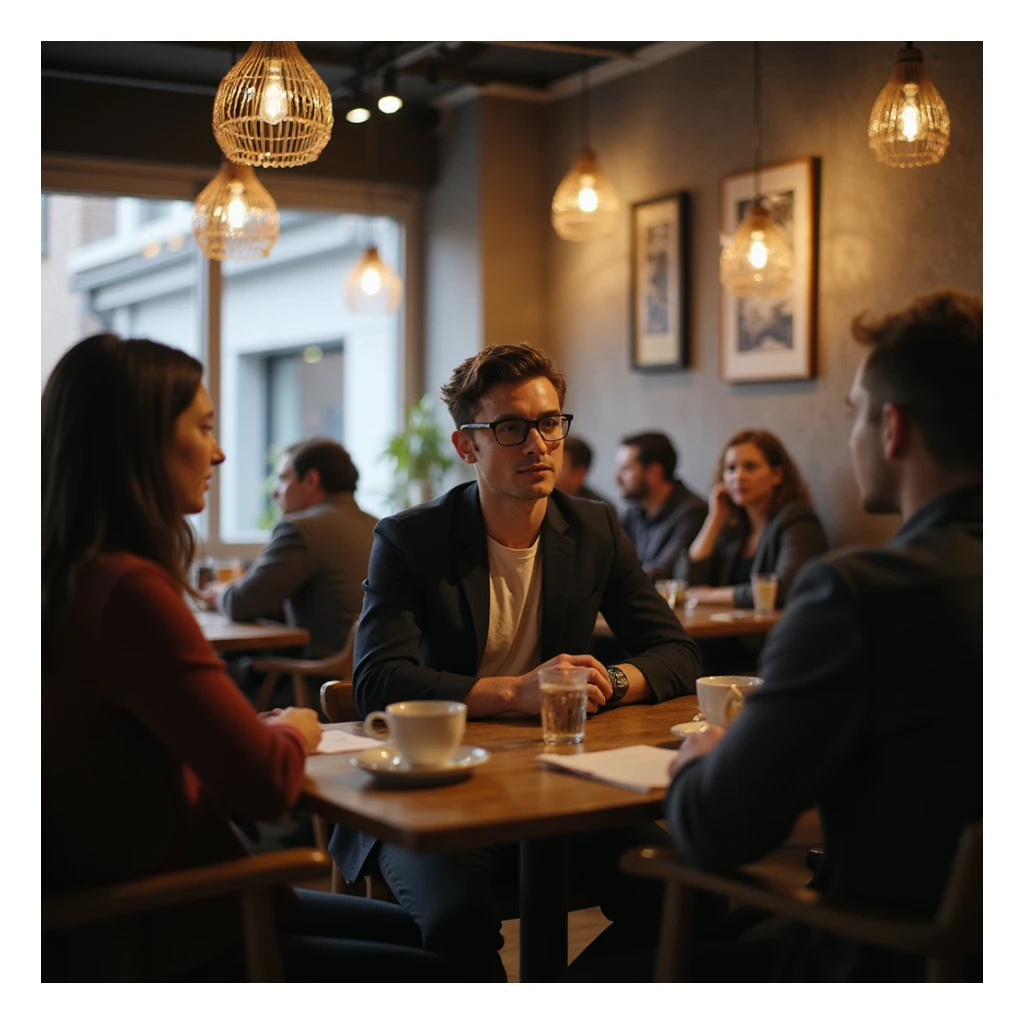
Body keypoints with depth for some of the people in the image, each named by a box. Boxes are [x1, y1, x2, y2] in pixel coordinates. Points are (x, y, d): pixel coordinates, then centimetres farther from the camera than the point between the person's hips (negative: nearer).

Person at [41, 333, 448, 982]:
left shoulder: (79, 579, 4)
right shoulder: (129, 592, -25)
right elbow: (266, 783, -23)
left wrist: (268, 729, 1)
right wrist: (295, 732, -2)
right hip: (172, 945, -10)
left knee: (429, 932, 17)